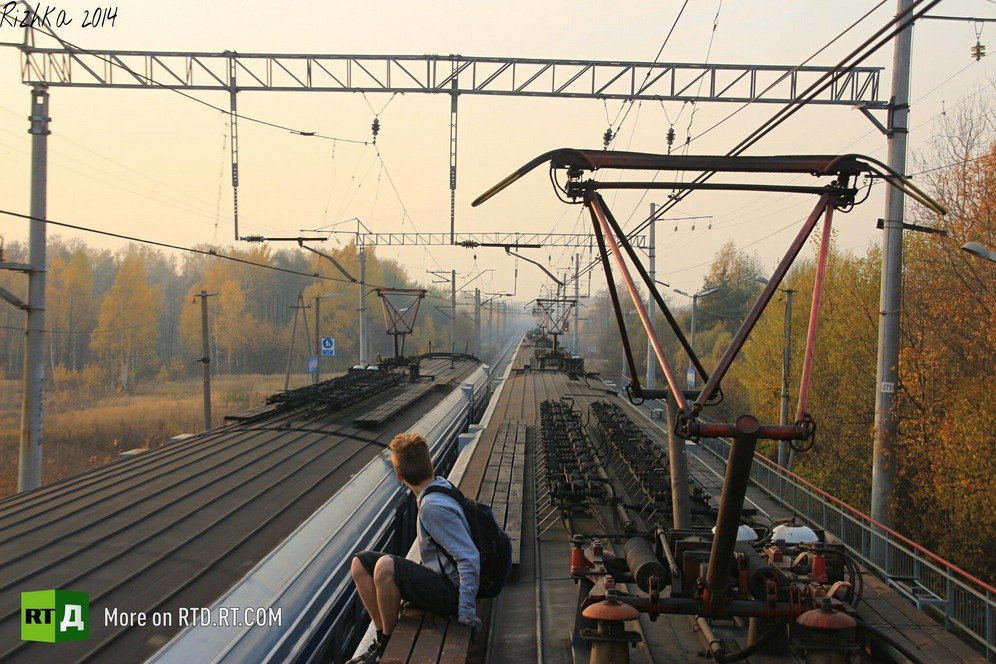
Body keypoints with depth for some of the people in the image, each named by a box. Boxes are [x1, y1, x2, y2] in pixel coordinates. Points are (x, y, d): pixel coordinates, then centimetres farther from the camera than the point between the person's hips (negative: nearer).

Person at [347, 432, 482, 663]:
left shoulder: (433, 507, -25)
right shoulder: (441, 486, 2)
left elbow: (470, 559, -29)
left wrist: (466, 612, -27)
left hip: (449, 592, -10)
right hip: (438, 576, 10)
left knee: (386, 566, -32)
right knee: (360, 564, 4)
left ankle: (387, 645, -12)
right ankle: (382, 637, 5)